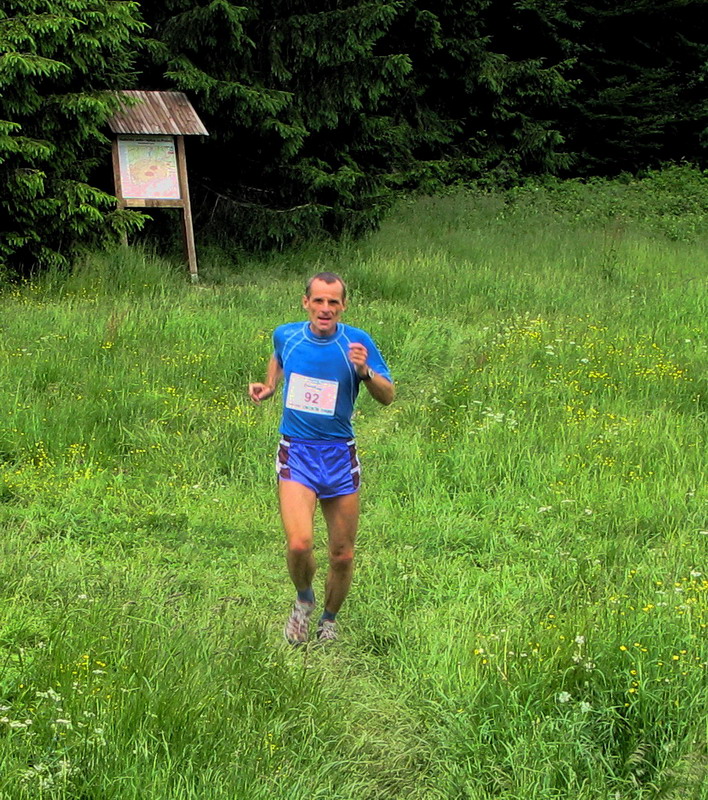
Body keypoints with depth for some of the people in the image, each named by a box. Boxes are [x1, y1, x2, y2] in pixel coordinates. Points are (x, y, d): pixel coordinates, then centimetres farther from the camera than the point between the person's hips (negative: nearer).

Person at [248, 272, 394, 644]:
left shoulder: (357, 342, -6)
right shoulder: (286, 335, 0)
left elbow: (388, 396, -3)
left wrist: (365, 372, -21)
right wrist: (269, 386, 11)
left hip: (339, 456, 0)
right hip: (296, 453, 0)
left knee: (342, 556, 6)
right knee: (299, 544, -20)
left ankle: (329, 619, 33)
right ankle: (303, 599, 12)